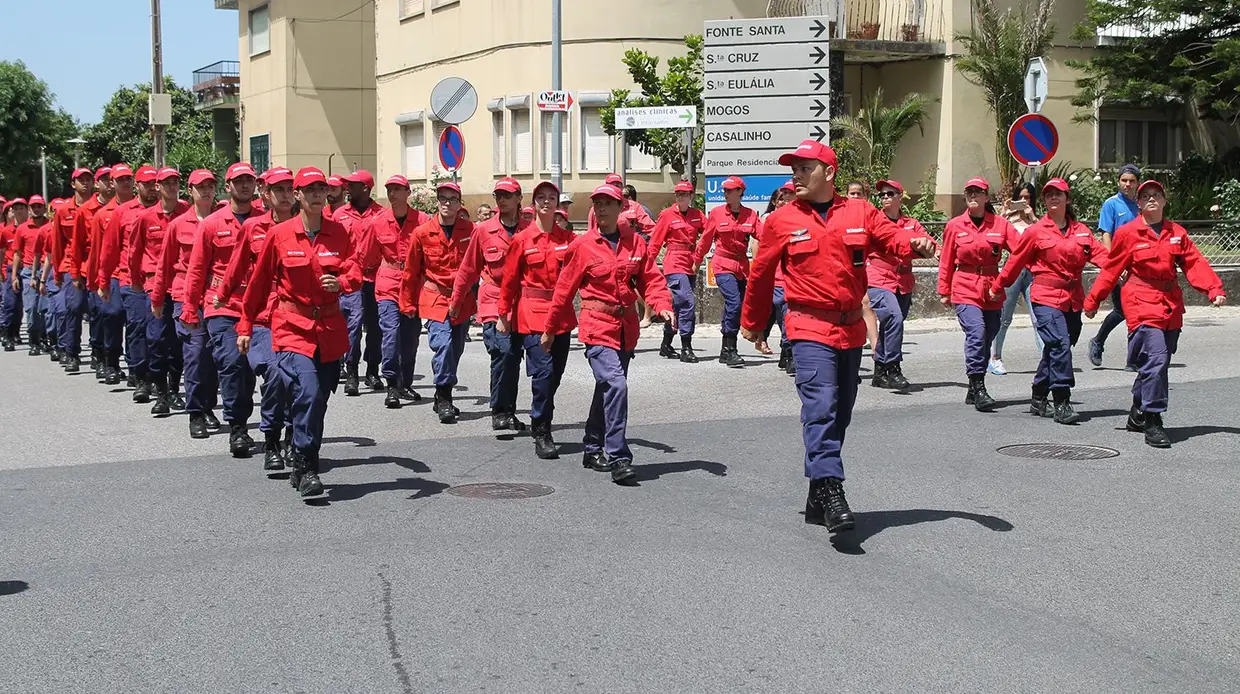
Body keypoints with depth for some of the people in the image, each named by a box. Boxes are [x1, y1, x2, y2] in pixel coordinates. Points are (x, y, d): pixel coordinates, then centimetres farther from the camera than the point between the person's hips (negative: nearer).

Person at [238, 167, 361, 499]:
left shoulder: (339, 233, 5)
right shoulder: (279, 234, -2)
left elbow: (355, 272, -3)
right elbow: (259, 282, 6)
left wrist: (340, 282, -26)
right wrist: (245, 326, 9)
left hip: (329, 329, 3)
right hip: (292, 328, -3)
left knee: (319, 399, 10)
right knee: (307, 393, -21)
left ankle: (301, 469, 26)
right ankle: (306, 468, -12)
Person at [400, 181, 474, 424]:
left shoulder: (470, 230, 0)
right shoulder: (422, 233, -3)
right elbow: (411, 271, 6)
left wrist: (474, 295, 10)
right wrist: (408, 304, 9)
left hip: (463, 301, 3)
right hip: (435, 299, -3)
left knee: (456, 349, 10)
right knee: (443, 345, -19)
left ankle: (443, 398, 26)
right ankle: (444, 399, -9)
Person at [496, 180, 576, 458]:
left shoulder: (569, 239, 6)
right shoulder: (521, 240, 0)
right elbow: (509, 280, 3)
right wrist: (503, 315, 2)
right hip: (532, 315, -4)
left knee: (555, 374, 8)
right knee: (543, 371, -14)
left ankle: (541, 424, 25)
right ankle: (541, 435, -7)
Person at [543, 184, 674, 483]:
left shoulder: (636, 242, 6)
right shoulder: (582, 245, -2)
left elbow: (651, 279, 7)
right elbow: (564, 289, 4)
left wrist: (663, 305, -13)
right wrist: (551, 329, 9)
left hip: (626, 328, 5)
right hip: (597, 326, -4)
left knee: (607, 388, 16)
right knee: (616, 385, -20)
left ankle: (593, 450, 32)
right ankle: (618, 458, -18)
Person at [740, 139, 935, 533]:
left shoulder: (860, 213, 7)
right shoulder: (781, 221, 2)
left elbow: (892, 238, -2)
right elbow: (761, 274, 9)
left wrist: (917, 245, -25)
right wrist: (753, 323, 16)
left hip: (851, 328, 4)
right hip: (810, 327, -4)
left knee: (839, 413, 10)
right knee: (821, 406, -20)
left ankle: (817, 500, 20)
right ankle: (830, 490, -24)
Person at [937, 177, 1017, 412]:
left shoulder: (1000, 224, 4)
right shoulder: (955, 225, 2)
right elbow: (946, 262, 8)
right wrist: (944, 291, 10)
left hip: (992, 292, 3)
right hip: (965, 290, -3)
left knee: (986, 339, 8)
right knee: (976, 333, -21)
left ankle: (974, 389, 22)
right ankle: (979, 389, -20)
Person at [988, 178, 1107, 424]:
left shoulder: (1081, 231, 11)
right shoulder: (1035, 231, 0)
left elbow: (1100, 253, 1)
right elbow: (1015, 262, 6)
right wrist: (997, 288, 12)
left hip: (1072, 299, 5)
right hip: (1046, 297, -5)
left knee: (1055, 349, 11)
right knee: (1060, 344, -18)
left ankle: (1039, 399, 25)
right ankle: (1061, 403, -16)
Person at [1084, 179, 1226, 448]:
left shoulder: (1177, 233, 10)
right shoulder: (1127, 233, -1)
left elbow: (1195, 263, 3)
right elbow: (1110, 269, 3)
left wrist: (1214, 289, -10)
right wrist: (1093, 301, 6)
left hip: (1171, 304, 5)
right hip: (1142, 303, -5)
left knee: (1158, 363, 11)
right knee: (1156, 359, -17)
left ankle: (1138, 414, 28)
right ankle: (1152, 422, -13)